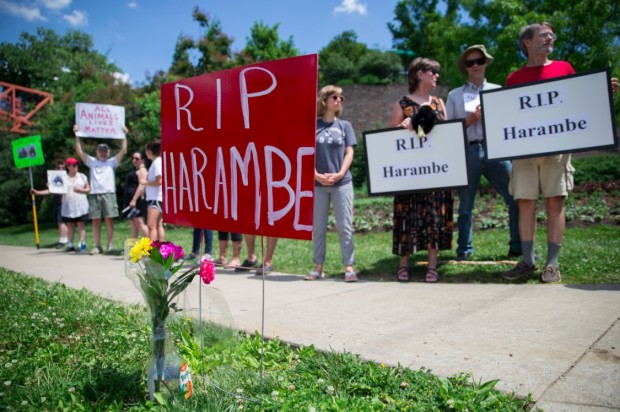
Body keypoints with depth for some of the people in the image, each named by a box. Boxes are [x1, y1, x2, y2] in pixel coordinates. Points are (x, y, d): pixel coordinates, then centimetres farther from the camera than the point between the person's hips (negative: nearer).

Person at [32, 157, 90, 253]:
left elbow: (88, 189, 10)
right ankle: (70, 245, 9)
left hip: (80, 205, -1)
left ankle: (82, 244, -4)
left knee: (80, 224, -4)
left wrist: (81, 190, -10)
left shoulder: (82, 176, 9)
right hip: (68, 206, 1)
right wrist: (38, 192, -6)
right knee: (70, 225, 3)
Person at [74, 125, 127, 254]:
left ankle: (110, 244, 1)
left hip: (109, 193, -2)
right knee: (95, 220, 1)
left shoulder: (112, 162, 14)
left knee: (109, 219, -4)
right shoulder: (92, 162, 18)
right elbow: (79, 151, 12)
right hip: (94, 194, 2)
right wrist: (77, 136, 8)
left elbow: (123, 150, 5)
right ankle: (97, 245, 4)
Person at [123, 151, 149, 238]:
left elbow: (141, 186, -17)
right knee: (133, 225, 8)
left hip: (137, 200, -10)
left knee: (139, 223, -15)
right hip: (131, 200, 10)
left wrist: (134, 200, -25)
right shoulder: (134, 171, 25)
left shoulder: (142, 170, -5)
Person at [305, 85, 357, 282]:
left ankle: (349, 266, 5)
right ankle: (318, 266, 14)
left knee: (345, 226, 0)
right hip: (317, 184, 0)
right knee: (317, 227, 5)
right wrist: (317, 175, -11)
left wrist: (340, 174, -10)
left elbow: (349, 153, 3)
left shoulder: (345, 126, 8)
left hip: (342, 183, 1)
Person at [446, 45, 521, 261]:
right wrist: (472, 117, -6)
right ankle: (464, 251, 14)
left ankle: (518, 247, 8)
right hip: (467, 151, -1)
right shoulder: (455, 95, 12)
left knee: (516, 198, -4)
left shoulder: (498, 90, 16)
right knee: (466, 205, 5)